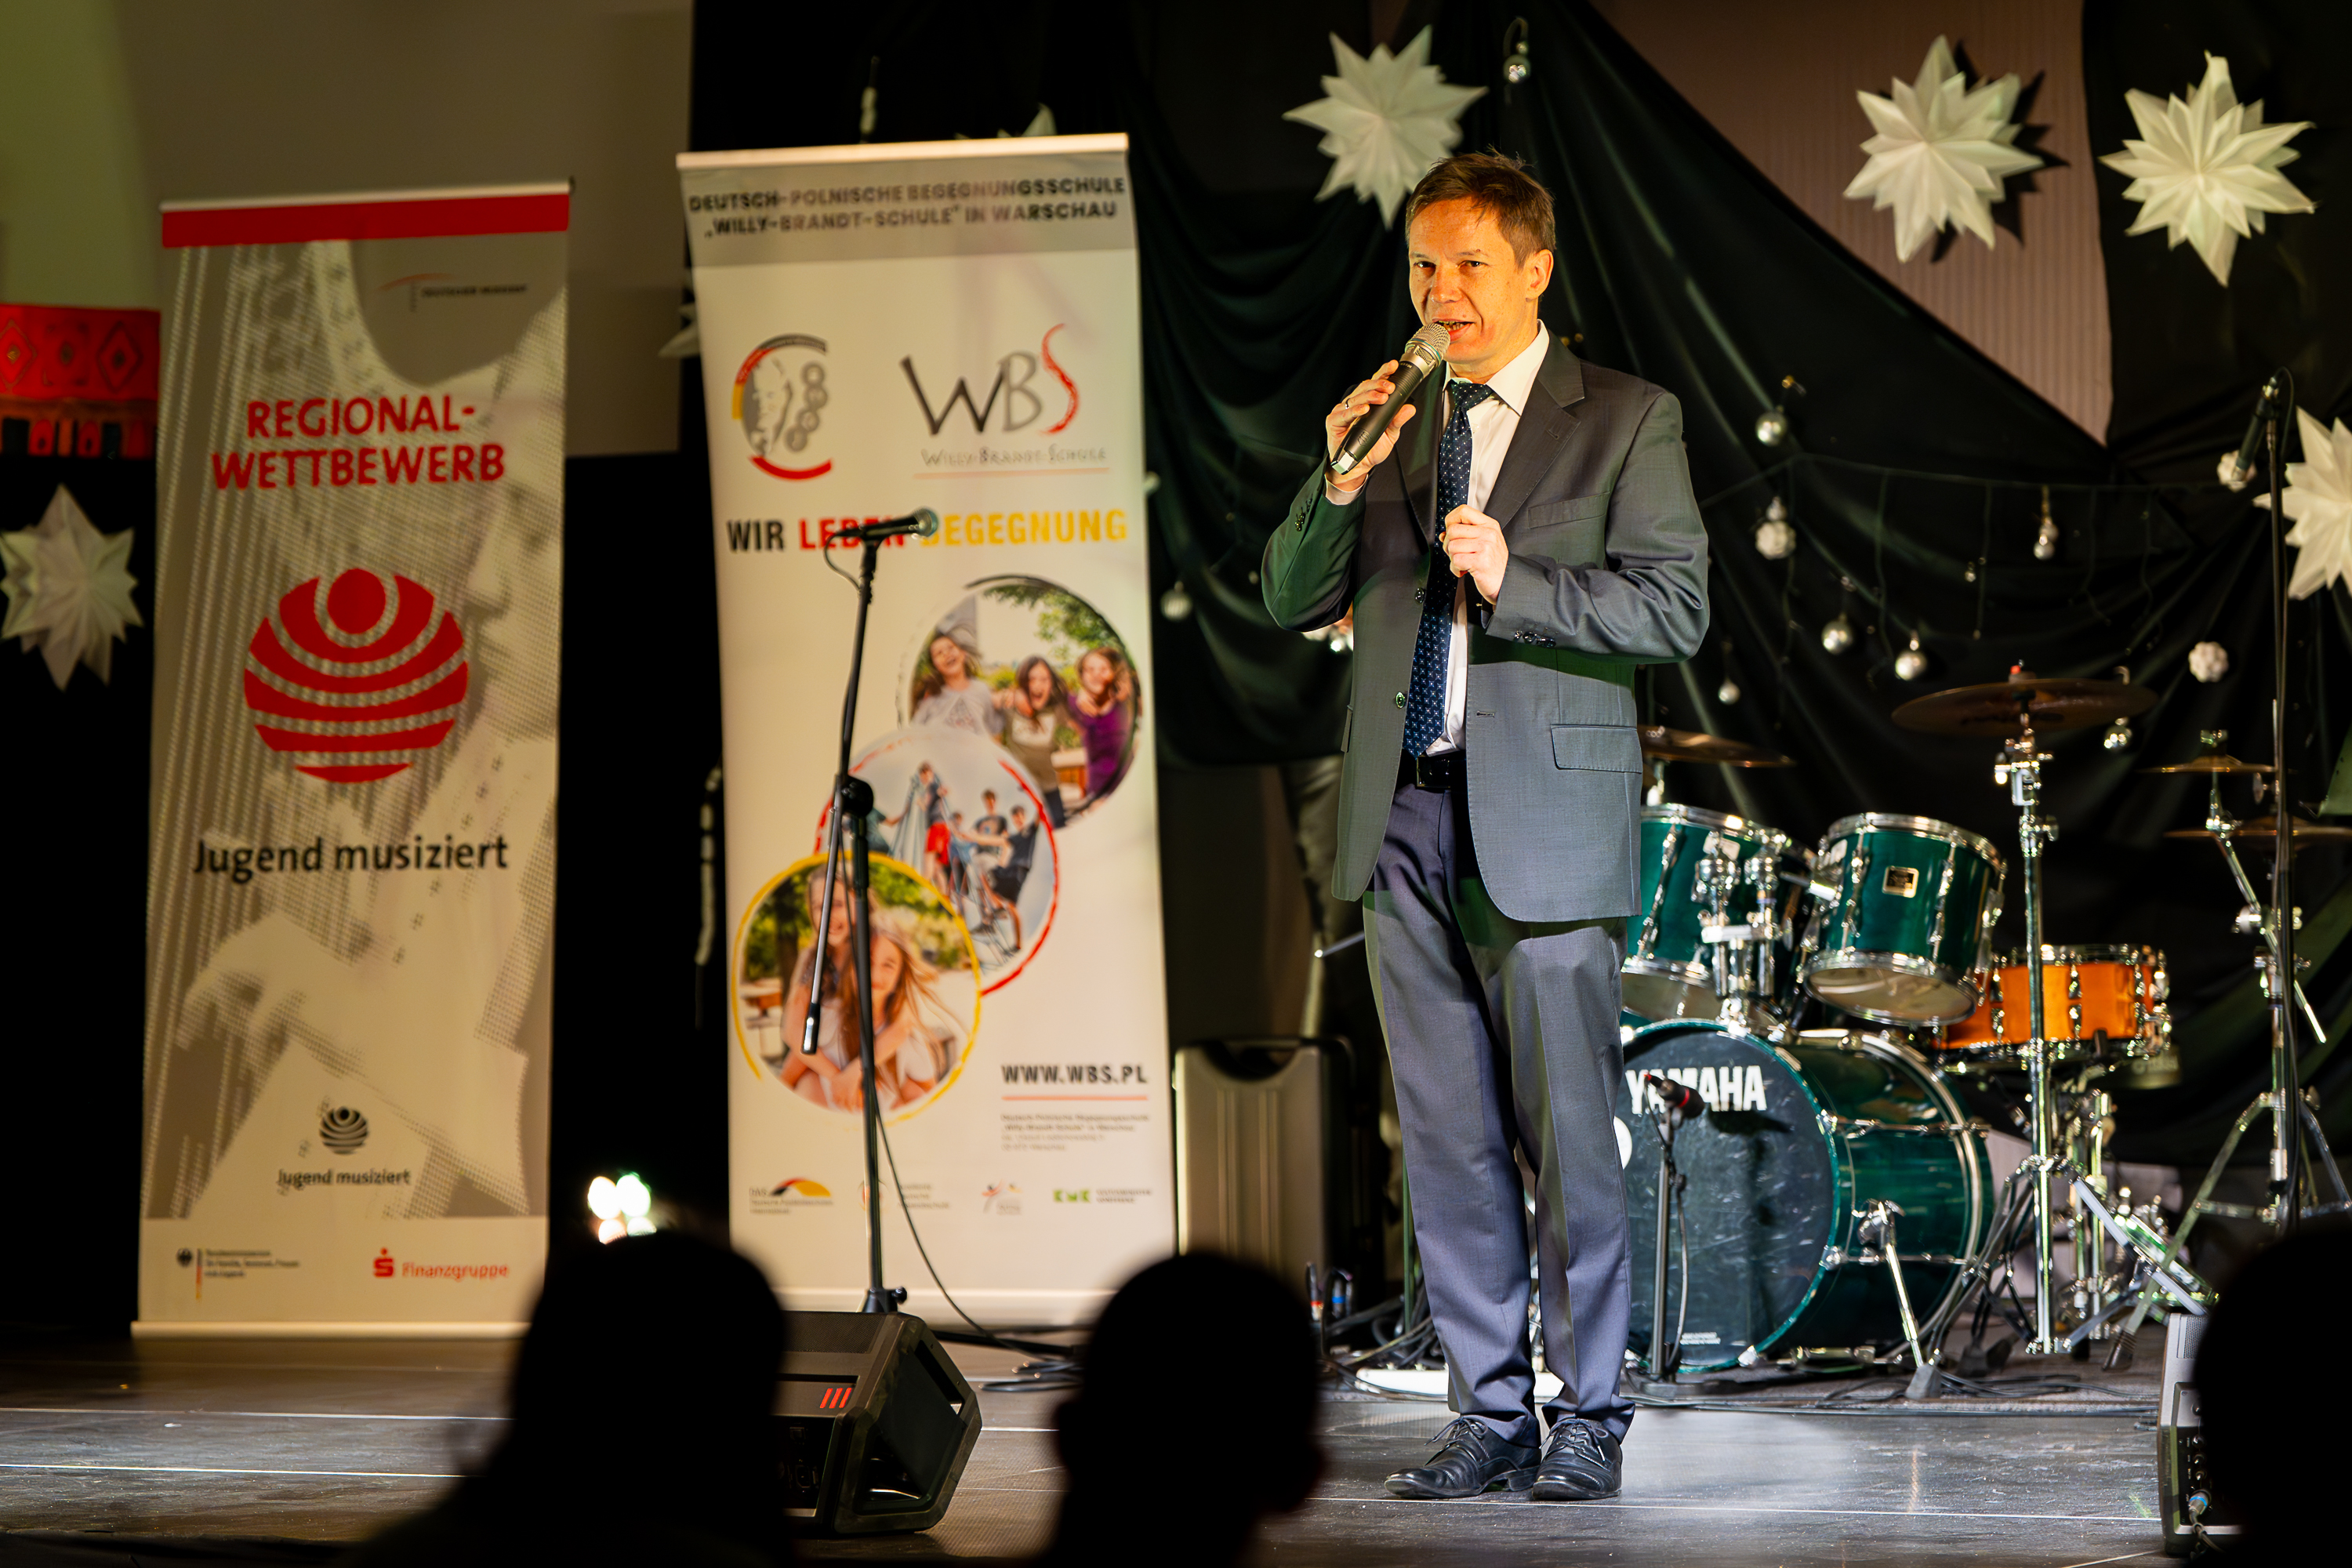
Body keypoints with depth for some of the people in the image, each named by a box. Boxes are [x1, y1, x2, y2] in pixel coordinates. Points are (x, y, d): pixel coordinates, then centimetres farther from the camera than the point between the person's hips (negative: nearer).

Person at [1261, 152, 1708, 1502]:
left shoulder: (1627, 420, 2)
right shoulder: (1395, 420, 15)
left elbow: (1675, 608, -6)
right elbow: (1295, 602, 11)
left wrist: (1516, 582, -18)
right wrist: (1339, 490, -7)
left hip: (1545, 817, -4)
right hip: (1407, 816, 5)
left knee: (1569, 1134, -3)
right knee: (1450, 1137, 6)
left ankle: (1590, 1418, 5)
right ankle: (1492, 1415, 12)